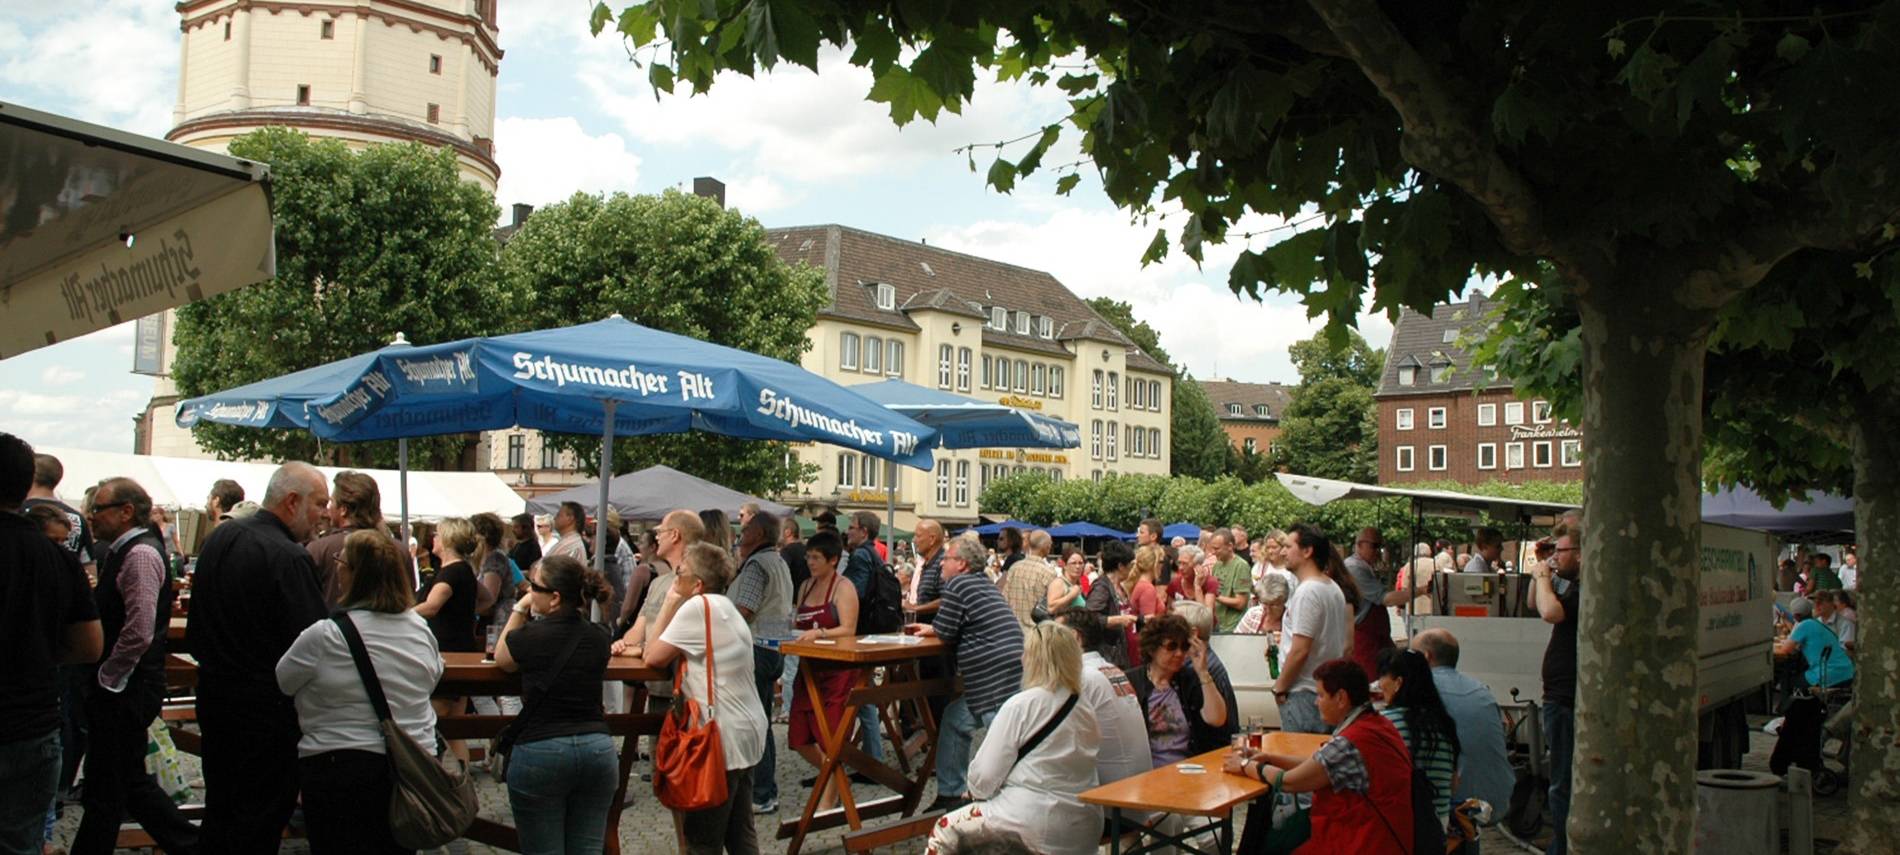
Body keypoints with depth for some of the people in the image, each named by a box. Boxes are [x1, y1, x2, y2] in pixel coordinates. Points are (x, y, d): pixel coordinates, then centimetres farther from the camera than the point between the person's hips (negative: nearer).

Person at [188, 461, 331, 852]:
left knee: (220, 809, 20)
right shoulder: (290, 558, -21)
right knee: (260, 822, 1)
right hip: (266, 706, -8)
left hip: (213, 692, 9)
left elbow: (195, 633, 17)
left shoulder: (218, 538, 7)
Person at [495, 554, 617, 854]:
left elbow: (501, 658, 10)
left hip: (541, 751, -4)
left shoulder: (531, 636, -10)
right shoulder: (599, 637, 3)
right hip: (597, 748, 4)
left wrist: (519, 609, 10)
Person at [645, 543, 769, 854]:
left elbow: (654, 658, -9)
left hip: (723, 736, -10)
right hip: (748, 731, 10)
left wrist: (669, 606, -1)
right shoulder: (724, 607, 14)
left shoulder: (697, 607, -13)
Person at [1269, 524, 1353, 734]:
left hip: (1304, 693, -10)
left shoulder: (1307, 592, -17)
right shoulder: (1334, 588, 14)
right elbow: (1347, 643, 19)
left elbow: (1300, 650, -21)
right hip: (1328, 690, 10)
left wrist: (1280, 687, -11)